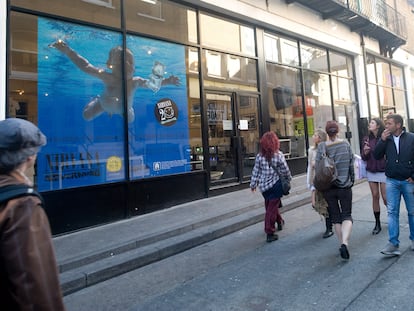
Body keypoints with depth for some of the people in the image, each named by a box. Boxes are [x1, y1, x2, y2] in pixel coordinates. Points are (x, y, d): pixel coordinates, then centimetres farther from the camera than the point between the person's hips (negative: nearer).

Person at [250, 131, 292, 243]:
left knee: (270, 205, 21)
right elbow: (285, 171, -4)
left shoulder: (259, 156, -4)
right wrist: (289, 179, 15)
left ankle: (279, 221, 43)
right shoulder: (279, 155, -11)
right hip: (275, 184, -3)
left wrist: (253, 184, 11)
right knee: (272, 208, 1)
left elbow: (255, 172, 1)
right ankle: (270, 233, 5)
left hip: (264, 186, 4)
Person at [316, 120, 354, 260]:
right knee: (347, 215, 7)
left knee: (335, 217, 13)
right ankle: (345, 243, -14)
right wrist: (352, 180, 15)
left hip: (328, 187, 0)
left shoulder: (322, 146, -8)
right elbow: (351, 164, 3)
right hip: (345, 186, 1)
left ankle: (342, 243, 20)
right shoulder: (345, 144, -2)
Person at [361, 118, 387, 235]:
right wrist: (365, 152, -12)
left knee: (385, 197, 1)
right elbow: (363, 158, 7)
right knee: (375, 196, 7)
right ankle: (377, 224, 15)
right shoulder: (367, 139, 6)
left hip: (383, 171, -4)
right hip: (371, 171, 4)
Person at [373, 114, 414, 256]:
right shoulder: (386, 139, 3)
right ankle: (393, 244, 1)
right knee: (392, 212, -1)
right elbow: (376, 156, -3)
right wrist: (382, 140, -13)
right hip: (392, 181, 2)